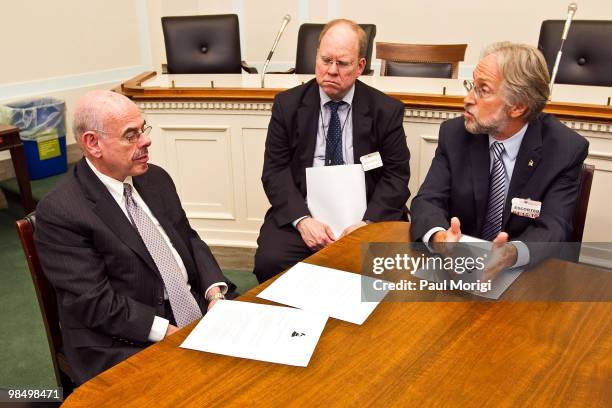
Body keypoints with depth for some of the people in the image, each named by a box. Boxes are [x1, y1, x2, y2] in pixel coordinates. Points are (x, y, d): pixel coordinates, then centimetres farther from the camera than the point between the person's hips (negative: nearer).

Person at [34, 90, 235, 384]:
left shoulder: (155, 178, 7)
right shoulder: (59, 212, -14)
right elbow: (95, 303, -16)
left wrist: (214, 292, -4)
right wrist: (169, 333, -20)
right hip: (126, 347, -6)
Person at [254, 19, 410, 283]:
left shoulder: (387, 110, 1)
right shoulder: (287, 105, 3)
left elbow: (396, 175, 0)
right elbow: (275, 171, -1)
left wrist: (367, 222, -17)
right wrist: (302, 219, -17)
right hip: (302, 211, 1)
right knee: (269, 262, -26)